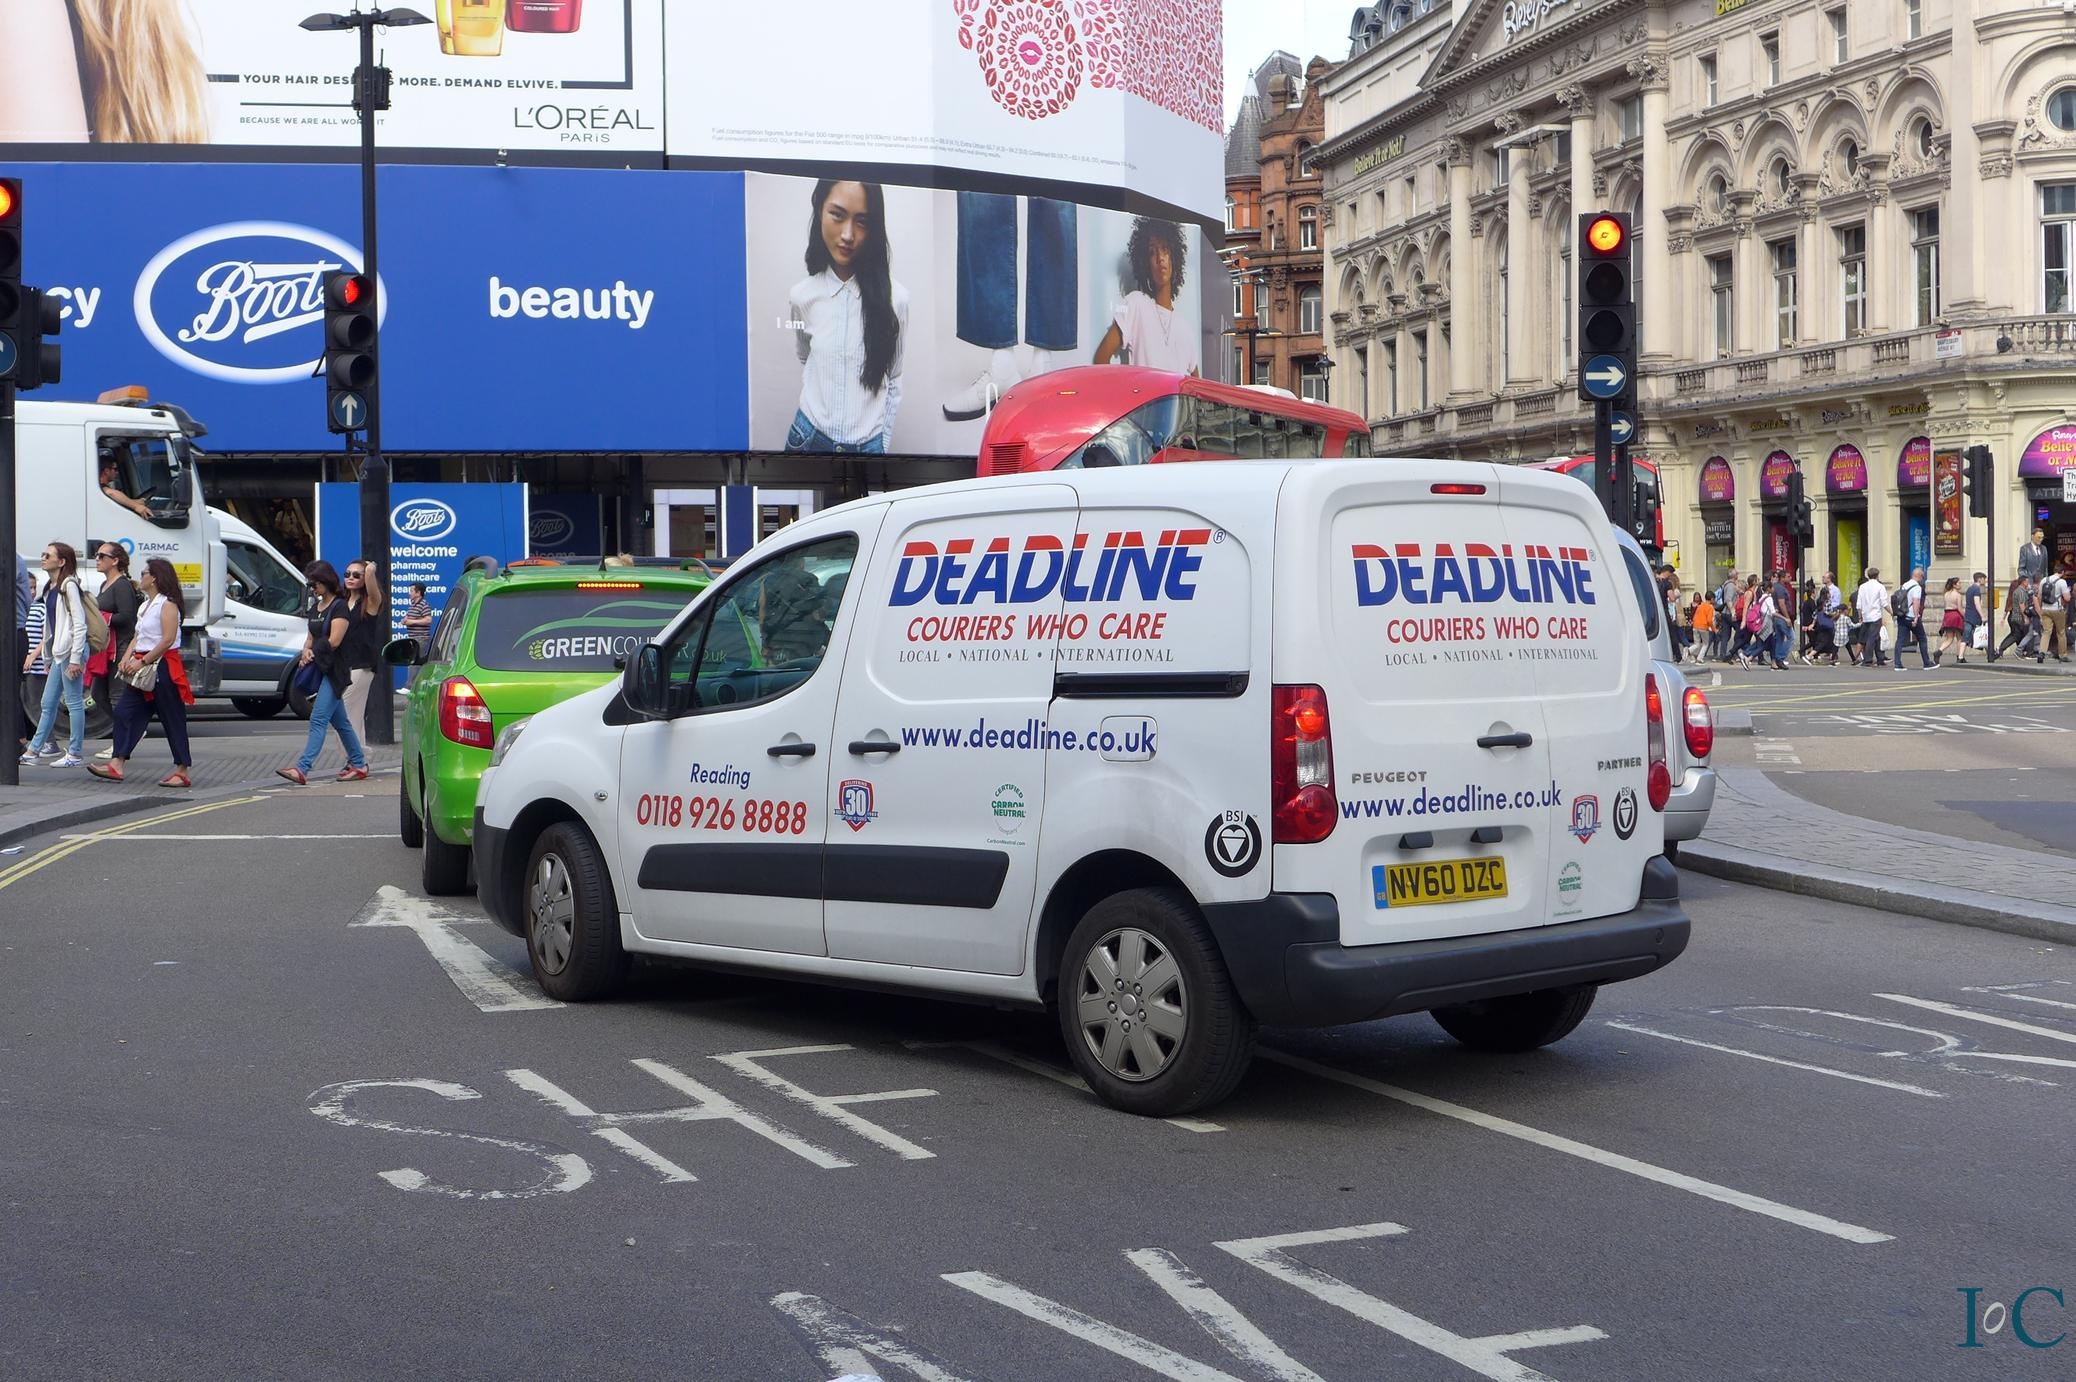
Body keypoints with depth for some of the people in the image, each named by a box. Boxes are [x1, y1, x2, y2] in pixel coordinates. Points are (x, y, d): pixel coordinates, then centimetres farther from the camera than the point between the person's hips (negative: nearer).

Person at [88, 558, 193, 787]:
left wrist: (142, 661, -20)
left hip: (163, 667, -9)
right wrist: (126, 659, 2)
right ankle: (116, 765, 0)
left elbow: (168, 640, -19)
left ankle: (183, 772, 1)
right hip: (142, 668, 9)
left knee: (172, 719, -4)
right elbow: (137, 637, 19)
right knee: (124, 712, 2)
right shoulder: (145, 606, 19)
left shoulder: (167, 604, -11)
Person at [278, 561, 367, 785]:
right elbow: (311, 637, 19)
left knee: (318, 719, -15)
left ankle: (302, 769, -24)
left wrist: (312, 653, -5)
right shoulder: (315, 607, 17)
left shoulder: (340, 607, -10)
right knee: (339, 721, 13)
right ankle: (359, 764, 22)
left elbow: (334, 641, -16)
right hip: (319, 669, 9)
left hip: (334, 670, -9)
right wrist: (307, 651, -3)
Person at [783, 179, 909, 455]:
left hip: (868, 445, -1)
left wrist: (883, 443, 1)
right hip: (810, 438, 1)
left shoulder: (895, 298, -10)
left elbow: (894, 379, 0)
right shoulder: (800, 296, -5)